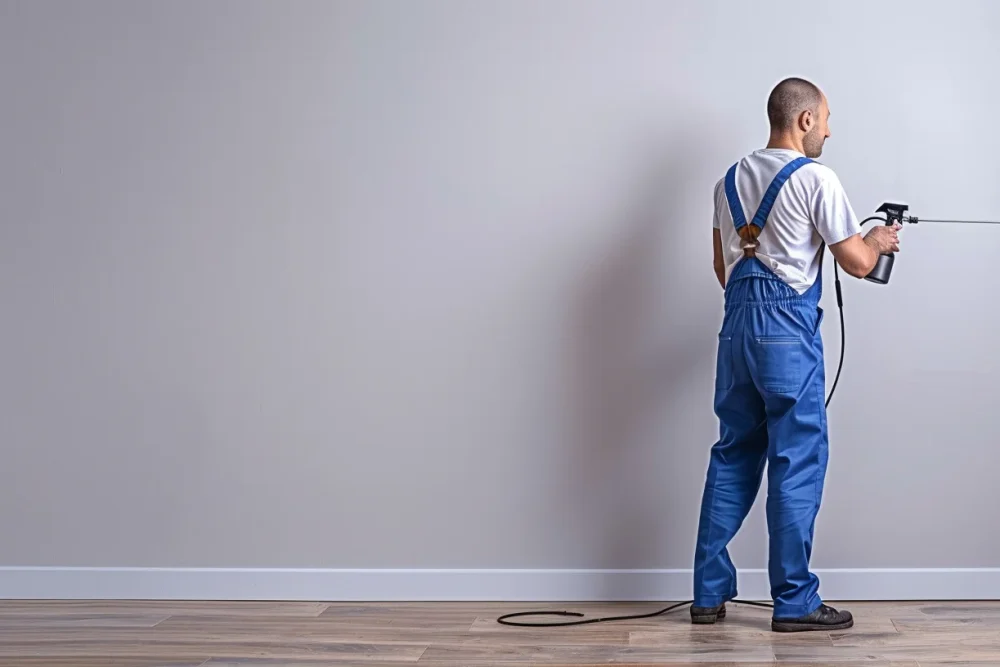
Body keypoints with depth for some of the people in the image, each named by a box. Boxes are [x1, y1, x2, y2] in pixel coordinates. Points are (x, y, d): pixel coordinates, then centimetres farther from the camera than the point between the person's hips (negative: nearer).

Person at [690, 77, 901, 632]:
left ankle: (709, 594, 14)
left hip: (737, 325, 7)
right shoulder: (815, 178, -7)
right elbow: (856, 264, -6)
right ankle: (794, 603, 4)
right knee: (797, 462, -1)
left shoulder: (730, 181, 14)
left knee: (732, 458, 12)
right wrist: (878, 242, 15)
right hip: (788, 329, -7)